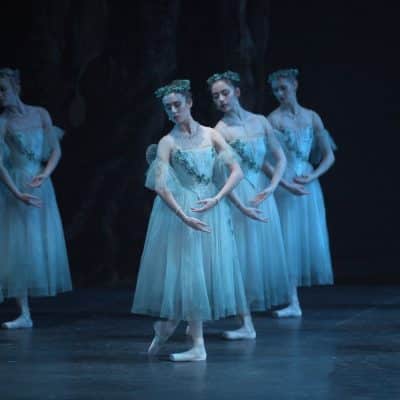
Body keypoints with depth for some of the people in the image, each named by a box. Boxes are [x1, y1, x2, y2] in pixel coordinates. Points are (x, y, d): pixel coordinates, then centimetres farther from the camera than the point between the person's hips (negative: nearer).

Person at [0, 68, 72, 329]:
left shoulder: (40, 115, 3)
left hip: (40, 187, 3)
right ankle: (25, 315, -4)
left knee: (41, 244, 5)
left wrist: (45, 173, -16)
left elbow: (56, 150, 3)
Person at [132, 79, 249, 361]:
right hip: (180, 211, -3)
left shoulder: (210, 135, 4)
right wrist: (184, 216, -20)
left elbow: (237, 171, 1)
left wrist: (216, 199, -13)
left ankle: (167, 326, 19)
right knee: (187, 272, 0)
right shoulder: (168, 142, -3)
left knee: (209, 270, 3)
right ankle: (198, 346, 8)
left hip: (211, 210, 3)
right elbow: (160, 186, -12)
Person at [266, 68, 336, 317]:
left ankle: (292, 297, 13)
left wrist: (311, 177, -7)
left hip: (308, 184, 4)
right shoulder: (274, 119, -5)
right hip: (284, 184, -4)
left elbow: (329, 156, 8)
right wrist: (286, 184, -20)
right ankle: (293, 303, -5)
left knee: (310, 237, 3)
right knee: (287, 238, -6)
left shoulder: (312, 117, 7)